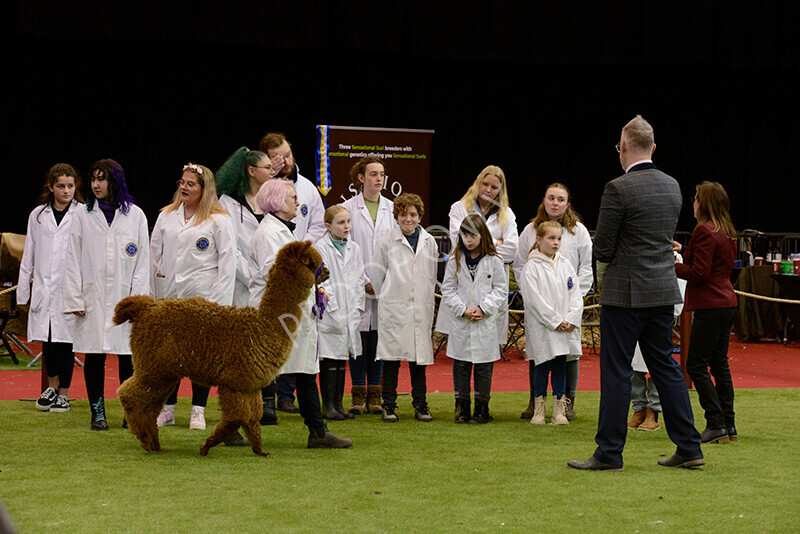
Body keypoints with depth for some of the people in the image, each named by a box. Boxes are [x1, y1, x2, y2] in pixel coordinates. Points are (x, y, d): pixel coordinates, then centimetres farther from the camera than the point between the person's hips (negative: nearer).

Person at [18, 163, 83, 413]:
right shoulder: (38, 215, 9)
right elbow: (29, 255, 14)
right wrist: (24, 289, 13)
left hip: (71, 287, -3)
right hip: (43, 287, 3)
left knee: (66, 340, 2)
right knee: (47, 340, 6)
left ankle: (63, 393, 14)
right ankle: (51, 387, 26)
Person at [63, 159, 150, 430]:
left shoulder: (135, 215, 5)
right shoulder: (83, 216, 6)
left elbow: (142, 260, 5)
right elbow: (73, 260, 6)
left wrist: (137, 299, -2)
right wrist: (75, 299, -2)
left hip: (124, 297, -1)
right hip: (93, 299, 1)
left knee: (128, 357, -1)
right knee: (94, 356, 2)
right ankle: (97, 413, 9)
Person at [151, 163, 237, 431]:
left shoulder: (219, 220, -1)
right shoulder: (166, 216, 11)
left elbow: (227, 260, -3)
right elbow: (155, 255, 13)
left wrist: (219, 299, -9)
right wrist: (153, 295, 6)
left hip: (203, 297, -3)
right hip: (169, 296, 3)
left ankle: (198, 411, 9)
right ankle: (167, 408, 14)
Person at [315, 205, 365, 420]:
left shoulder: (354, 249, 12)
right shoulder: (320, 248, -6)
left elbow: (359, 280, 13)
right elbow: (321, 281, -10)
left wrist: (357, 309, 3)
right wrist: (332, 307, -13)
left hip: (350, 315, 6)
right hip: (329, 315, -5)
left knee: (342, 361, 10)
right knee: (329, 361, -2)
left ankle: (338, 403, 16)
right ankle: (328, 405, 5)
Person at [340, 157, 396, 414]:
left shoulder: (392, 209, 10)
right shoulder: (348, 208, 1)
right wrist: (364, 281, -8)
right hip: (357, 286, -2)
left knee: (379, 339, 4)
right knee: (358, 338, -2)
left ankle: (374, 396, 11)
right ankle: (358, 396, 7)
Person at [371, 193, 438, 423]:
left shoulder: (429, 242, 7)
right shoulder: (386, 242, -3)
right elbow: (376, 275, 4)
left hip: (421, 309, 3)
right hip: (394, 309, -3)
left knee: (420, 355, 5)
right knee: (392, 356, -1)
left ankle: (420, 404, 14)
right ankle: (389, 405, 7)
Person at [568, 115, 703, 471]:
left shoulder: (618, 189, -15)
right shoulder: (672, 186, 7)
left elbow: (601, 250, -12)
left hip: (626, 292, -7)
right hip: (664, 289, 7)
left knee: (616, 371, 0)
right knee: (665, 365, 14)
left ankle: (609, 452, 5)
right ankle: (689, 448, 15)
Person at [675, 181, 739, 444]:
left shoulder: (705, 231, -15)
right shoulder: (727, 232, 13)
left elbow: (699, 273, -19)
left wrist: (673, 267, -5)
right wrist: (684, 254, 19)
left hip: (710, 305, -9)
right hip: (727, 302, 9)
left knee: (696, 365, -5)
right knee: (719, 363, 13)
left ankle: (716, 425, -8)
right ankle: (728, 425, 14)